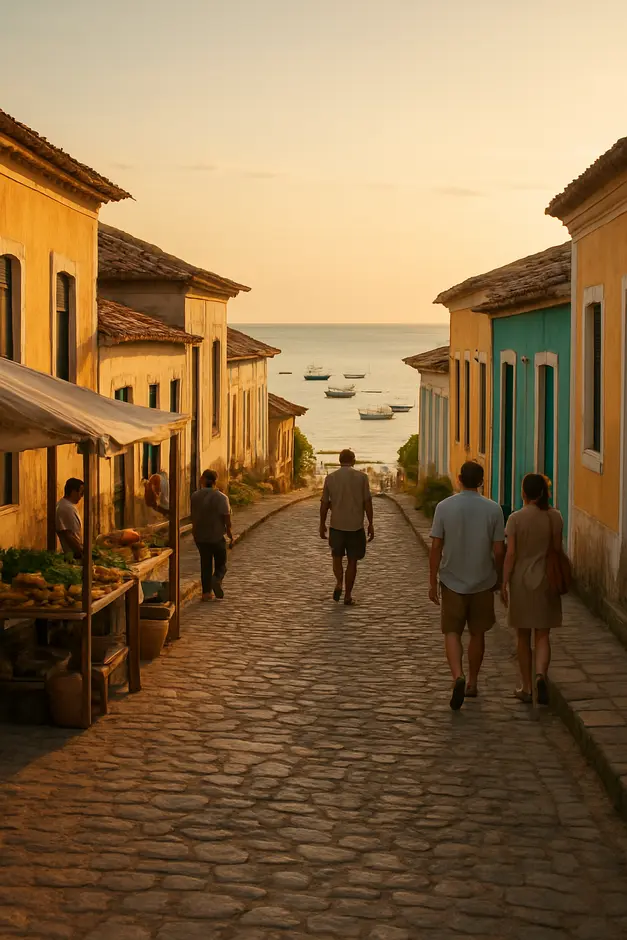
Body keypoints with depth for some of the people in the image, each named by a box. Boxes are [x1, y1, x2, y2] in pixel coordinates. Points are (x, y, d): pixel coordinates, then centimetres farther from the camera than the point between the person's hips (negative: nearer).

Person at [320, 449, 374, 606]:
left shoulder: (330, 478, 0)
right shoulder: (361, 477, -4)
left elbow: (324, 504, 3)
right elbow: (367, 502, -5)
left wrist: (322, 525, 13)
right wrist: (370, 524, 2)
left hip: (336, 526, 1)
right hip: (356, 526, -1)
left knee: (337, 557, 18)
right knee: (352, 561, 8)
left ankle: (339, 583, -5)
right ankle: (348, 595, 9)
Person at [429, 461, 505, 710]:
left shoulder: (444, 507, -8)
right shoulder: (493, 510, -7)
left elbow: (436, 547, -7)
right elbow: (499, 550, -4)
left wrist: (432, 582, 1)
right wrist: (498, 577, 14)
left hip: (452, 581, -1)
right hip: (483, 582, 1)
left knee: (452, 632, 7)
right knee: (477, 633, 15)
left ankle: (458, 676, -16)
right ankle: (472, 683, 25)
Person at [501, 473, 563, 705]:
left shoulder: (516, 518, -9)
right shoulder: (555, 517, -3)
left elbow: (510, 554, -11)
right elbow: (557, 550, 1)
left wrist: (504, 583, -4)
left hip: (521, 581, -1)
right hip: (546, 581, 1)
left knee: (523, 637, 10)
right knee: (543, 636, 6)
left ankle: (526, 688, 16)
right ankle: (541, 675, -19)